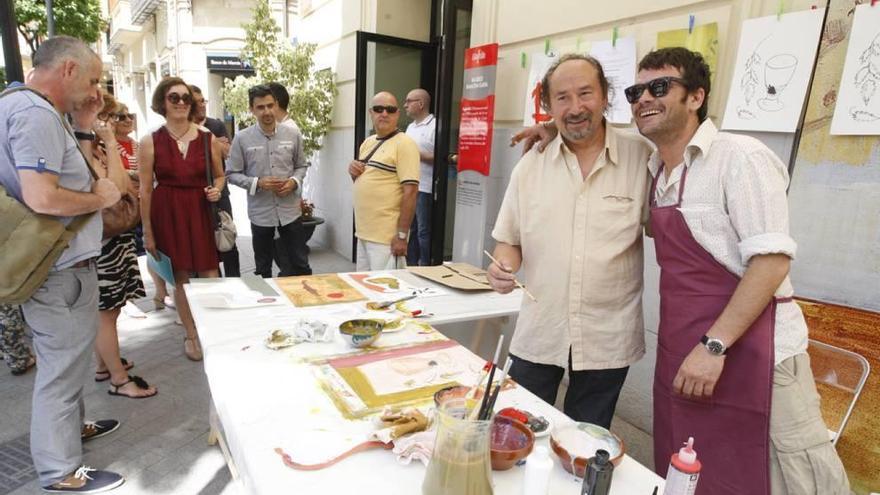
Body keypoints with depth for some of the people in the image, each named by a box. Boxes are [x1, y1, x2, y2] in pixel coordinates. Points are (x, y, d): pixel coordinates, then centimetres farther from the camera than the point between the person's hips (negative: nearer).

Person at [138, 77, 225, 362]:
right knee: (180, 277, 8)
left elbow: (220, 175, 16)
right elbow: (145, 189, -2)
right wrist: (147, 232, -2)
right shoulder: (150, 142, -3)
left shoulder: (207, 139, 2)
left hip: (201, 212, 1)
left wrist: (217, 189, -8)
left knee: (210, 276, 0)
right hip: (168, 214, -1)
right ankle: (192, 336, 24)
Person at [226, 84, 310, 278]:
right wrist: (257, 183, -17)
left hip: (290, 210, 1)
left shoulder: (293, 134, 0)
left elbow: (301, 165, 9)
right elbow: (232, 173, -1)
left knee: (299, 263, 8)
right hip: (260, 212, -1)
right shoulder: (242, 138, -5)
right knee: (263, 267, 15)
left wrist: (294, 182, -11)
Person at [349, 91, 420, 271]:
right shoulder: (367, 142, 13)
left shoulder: (404, 143, -12)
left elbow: (410, 191, -17)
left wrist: (402, 235, -19)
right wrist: (354, 172, 1)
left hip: (387, 236, -8)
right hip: (364, 232, 8)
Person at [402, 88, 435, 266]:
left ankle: (425, 268, 7)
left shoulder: (435, 126, -9)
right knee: (409, 229, 14)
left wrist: (418, 155, -17)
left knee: (423, 231, -3)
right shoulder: (410, 127, 19)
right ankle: (411, 266, 24)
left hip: (424, 188, -8)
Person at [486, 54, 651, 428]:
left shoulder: (642, 157, -7)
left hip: (608, 340, -1)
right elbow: (510, 239, 5)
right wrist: (503, 267, -14)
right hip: (537, 332, 2)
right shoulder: (531, 165, -1)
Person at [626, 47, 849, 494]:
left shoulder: (739, 157, -12)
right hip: (679, 357, 7)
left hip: (748, 354, -7)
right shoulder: (655, 169, 9)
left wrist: (714, 345, -22)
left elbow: (772, 261, -17)